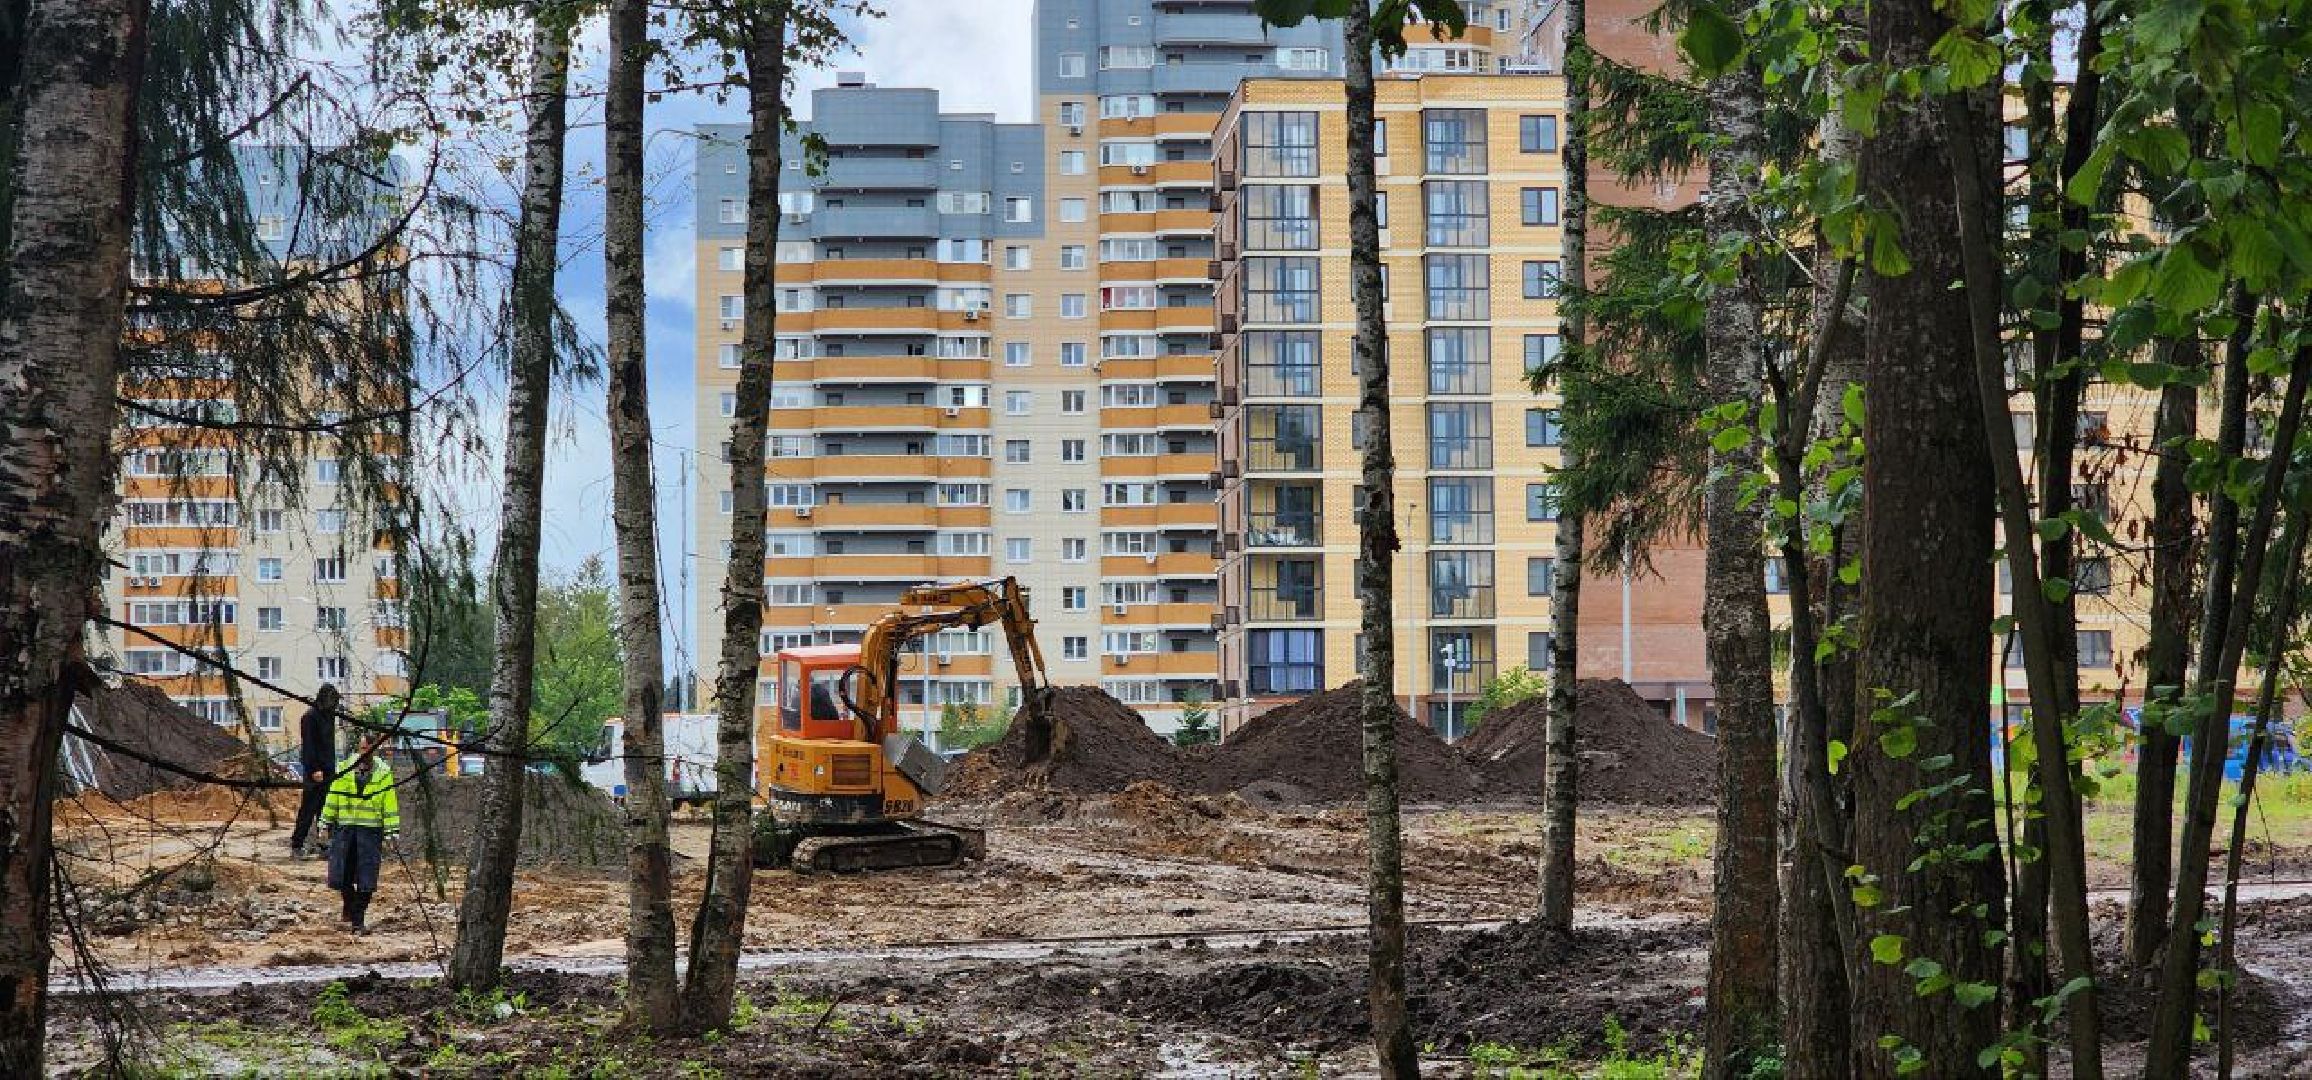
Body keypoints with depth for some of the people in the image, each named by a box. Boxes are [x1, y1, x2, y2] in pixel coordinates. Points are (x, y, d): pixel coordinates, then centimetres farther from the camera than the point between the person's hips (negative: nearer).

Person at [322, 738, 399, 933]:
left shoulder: (383, 773, 1)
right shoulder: (344, 769, 5)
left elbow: (390, 803, 3)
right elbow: (332, 798, 12)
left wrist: (392, 831, 1)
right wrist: (326, 822, 11)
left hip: (371, 830, -2)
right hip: (345, 827, 2)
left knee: (365, 880, -4)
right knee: (341, 875, 4)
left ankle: (358, 920, 5)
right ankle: (350, 905, 32)